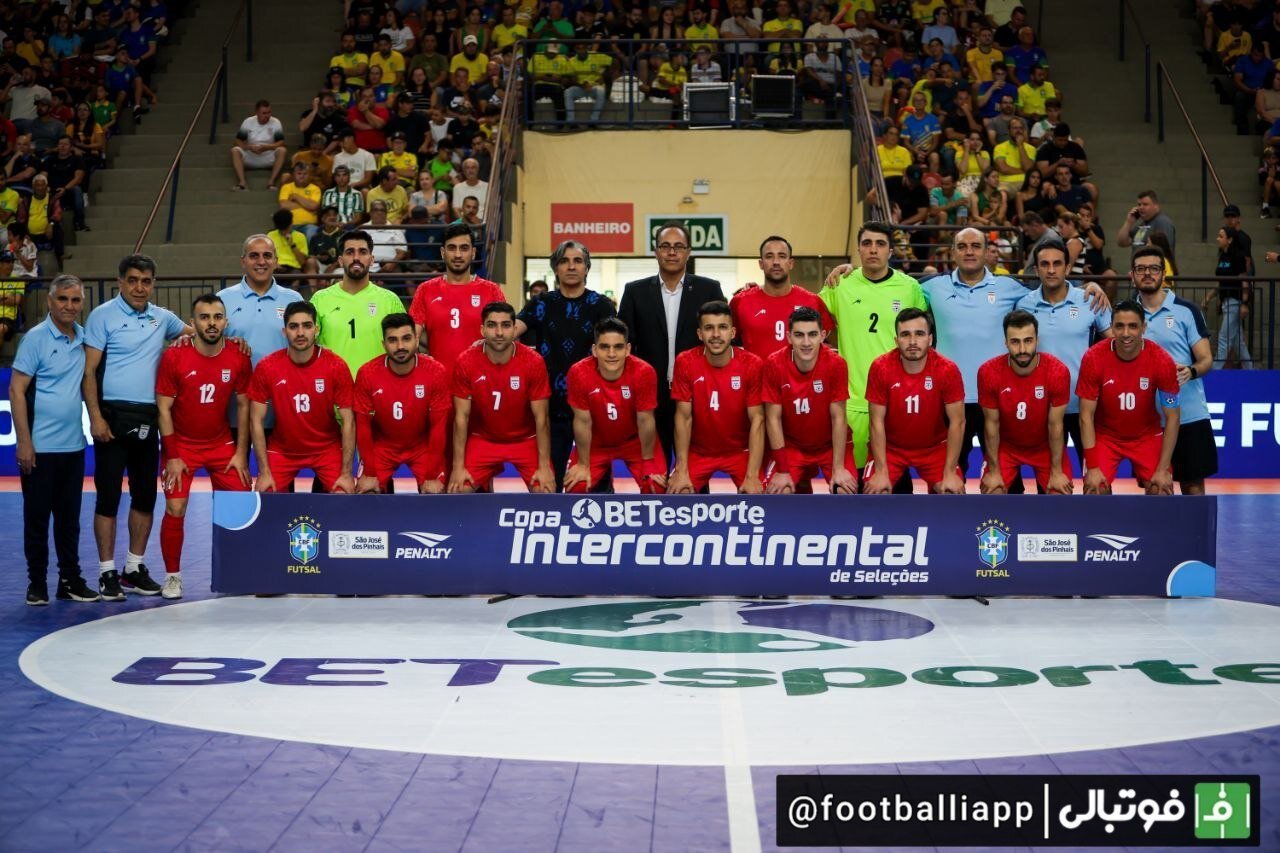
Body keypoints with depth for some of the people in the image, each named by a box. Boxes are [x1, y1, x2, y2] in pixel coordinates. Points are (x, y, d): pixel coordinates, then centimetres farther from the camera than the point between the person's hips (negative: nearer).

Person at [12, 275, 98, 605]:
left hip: (73, 445, 5)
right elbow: (16, 390, -11)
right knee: (37, 517, 4)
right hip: (40, 447, -5)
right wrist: (24, 442, -15)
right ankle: (36, 583, 13)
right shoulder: (35, 338, -9)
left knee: (69, 518, 11)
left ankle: (70, 580, 19)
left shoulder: (83, 338, 6)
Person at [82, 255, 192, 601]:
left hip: (148, 418, 5)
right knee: (108, 496, -2)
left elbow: (194, 332, 28)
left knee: (145, 495, 9)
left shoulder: (162, 318, 11)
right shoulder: (103, 316, -4)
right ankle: (107, 573, 4)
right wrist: (95, 416, -16)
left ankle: (135, 568, 20)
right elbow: (89, 371, -7)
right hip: (113, 416, -5)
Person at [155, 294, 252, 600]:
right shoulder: (174, 357, -14)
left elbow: (243, 405, 2)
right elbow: (163, 408, -10)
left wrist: (241, 453, -2)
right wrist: (172, 457, -13)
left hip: (222, 444, 2)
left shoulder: (239, 358, -7)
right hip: (182, 445, -2)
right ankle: (172, 575, 7)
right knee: (175, 509, -10)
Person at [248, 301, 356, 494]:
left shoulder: (337, 367, -15)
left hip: (327, 448, -1)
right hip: (282, 449, 1)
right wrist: (264, 472, -11)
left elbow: (348, 422, -11)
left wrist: (346, 473, -14)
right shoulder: (266, 368, -13)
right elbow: (257, 421, -7)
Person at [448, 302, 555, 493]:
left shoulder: (533, 362, -19)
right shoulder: (465, 363, -17)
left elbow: (541, 419, -14)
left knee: (545, 491, -16)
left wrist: (544, 467, -17)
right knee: (458, 490, -13)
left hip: (526, 439, -1)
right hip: (482, 439, 1)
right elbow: (461, 417, -11)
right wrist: (458, 467, -14)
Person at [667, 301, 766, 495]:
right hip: (698, 450, 1)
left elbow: (757, 420, -15)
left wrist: (752, 476, -22)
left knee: (757, 495, -20)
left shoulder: (752, 364, -16)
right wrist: (681, 471, -16)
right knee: (677, 494, -17)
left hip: (740, 450, -1)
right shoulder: (685, 362, -14)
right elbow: (683, 417, -10)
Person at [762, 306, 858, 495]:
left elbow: (838, 417, -15)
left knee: (847, 491, -22)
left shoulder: (836, 364, -21)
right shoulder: (774, 364, -20)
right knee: (776, 492, -17)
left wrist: (839, 468, -16)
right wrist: (782, 470, -15)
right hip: (791, 445, 1)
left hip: (831, 444, -1)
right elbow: (773, 419, -14)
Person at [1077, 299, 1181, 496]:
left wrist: (1163, 469, -15)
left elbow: (1172, 417, -12)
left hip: (1147, 436, 1)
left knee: (1162, 491, -12)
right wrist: (1092, 467, -19)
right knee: (1095, 490, -16)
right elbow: (1086, 415, -15)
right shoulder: (1093, 358, -21)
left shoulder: (1162, 361, -20)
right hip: (1104, 436, -1)